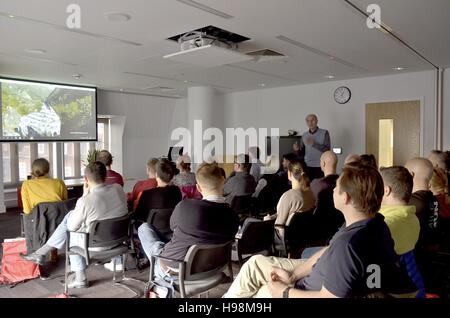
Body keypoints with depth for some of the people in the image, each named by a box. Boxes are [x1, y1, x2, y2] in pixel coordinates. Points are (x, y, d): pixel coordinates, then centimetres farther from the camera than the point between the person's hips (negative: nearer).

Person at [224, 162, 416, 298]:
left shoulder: (348, 244, -40)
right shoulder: (372, 221, -8)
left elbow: (328, 297, -32)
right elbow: (328, 251, 2)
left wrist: (285, 292, -16)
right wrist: (293, 274, -3)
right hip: (316, 277, 8)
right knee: (256, 263, 12)